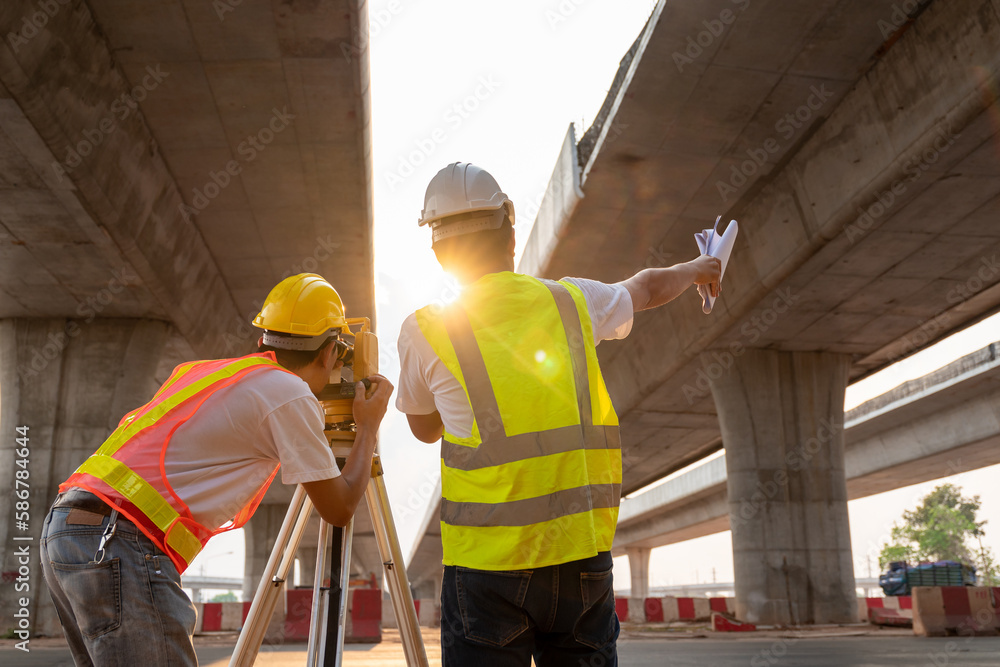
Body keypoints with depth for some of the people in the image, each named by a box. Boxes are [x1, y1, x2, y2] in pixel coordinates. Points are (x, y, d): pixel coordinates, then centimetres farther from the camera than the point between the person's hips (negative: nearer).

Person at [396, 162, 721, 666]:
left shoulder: (424, 332, -3)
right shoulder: (572, 301, 3)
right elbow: (647, 288, 26)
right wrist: (695, 269, 48)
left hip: (488, 565, -2)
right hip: (586, 553, 3)